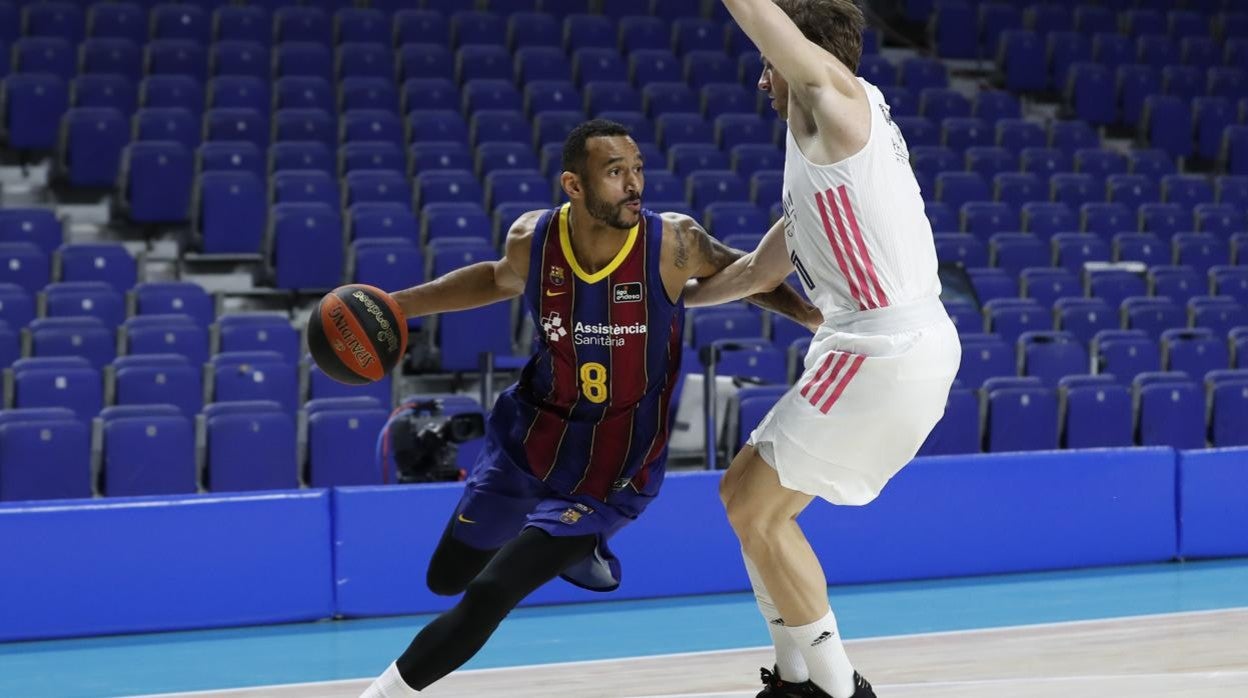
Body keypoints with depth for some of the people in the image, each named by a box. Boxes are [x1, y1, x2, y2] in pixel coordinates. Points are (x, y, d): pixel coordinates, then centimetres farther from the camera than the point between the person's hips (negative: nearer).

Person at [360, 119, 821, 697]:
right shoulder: (532, 239, -14)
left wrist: (816, 314, -14)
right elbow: (499, 280, 11)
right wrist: (400, 304, 6)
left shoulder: (673, 244, -22)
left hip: (609, 475, -4)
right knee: (445, 579, 20)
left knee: (487, 596, -16)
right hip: (527, 438, 4)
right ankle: (572, 545, 43)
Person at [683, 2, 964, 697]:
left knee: (756, 509, -3)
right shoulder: (827, 147, 22)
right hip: (914, 347, 10)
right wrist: (676, 297, 39)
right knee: (746, 490, 17)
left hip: (882, 352, -10)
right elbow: (765, 266, 31)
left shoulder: (837, 96, -5)